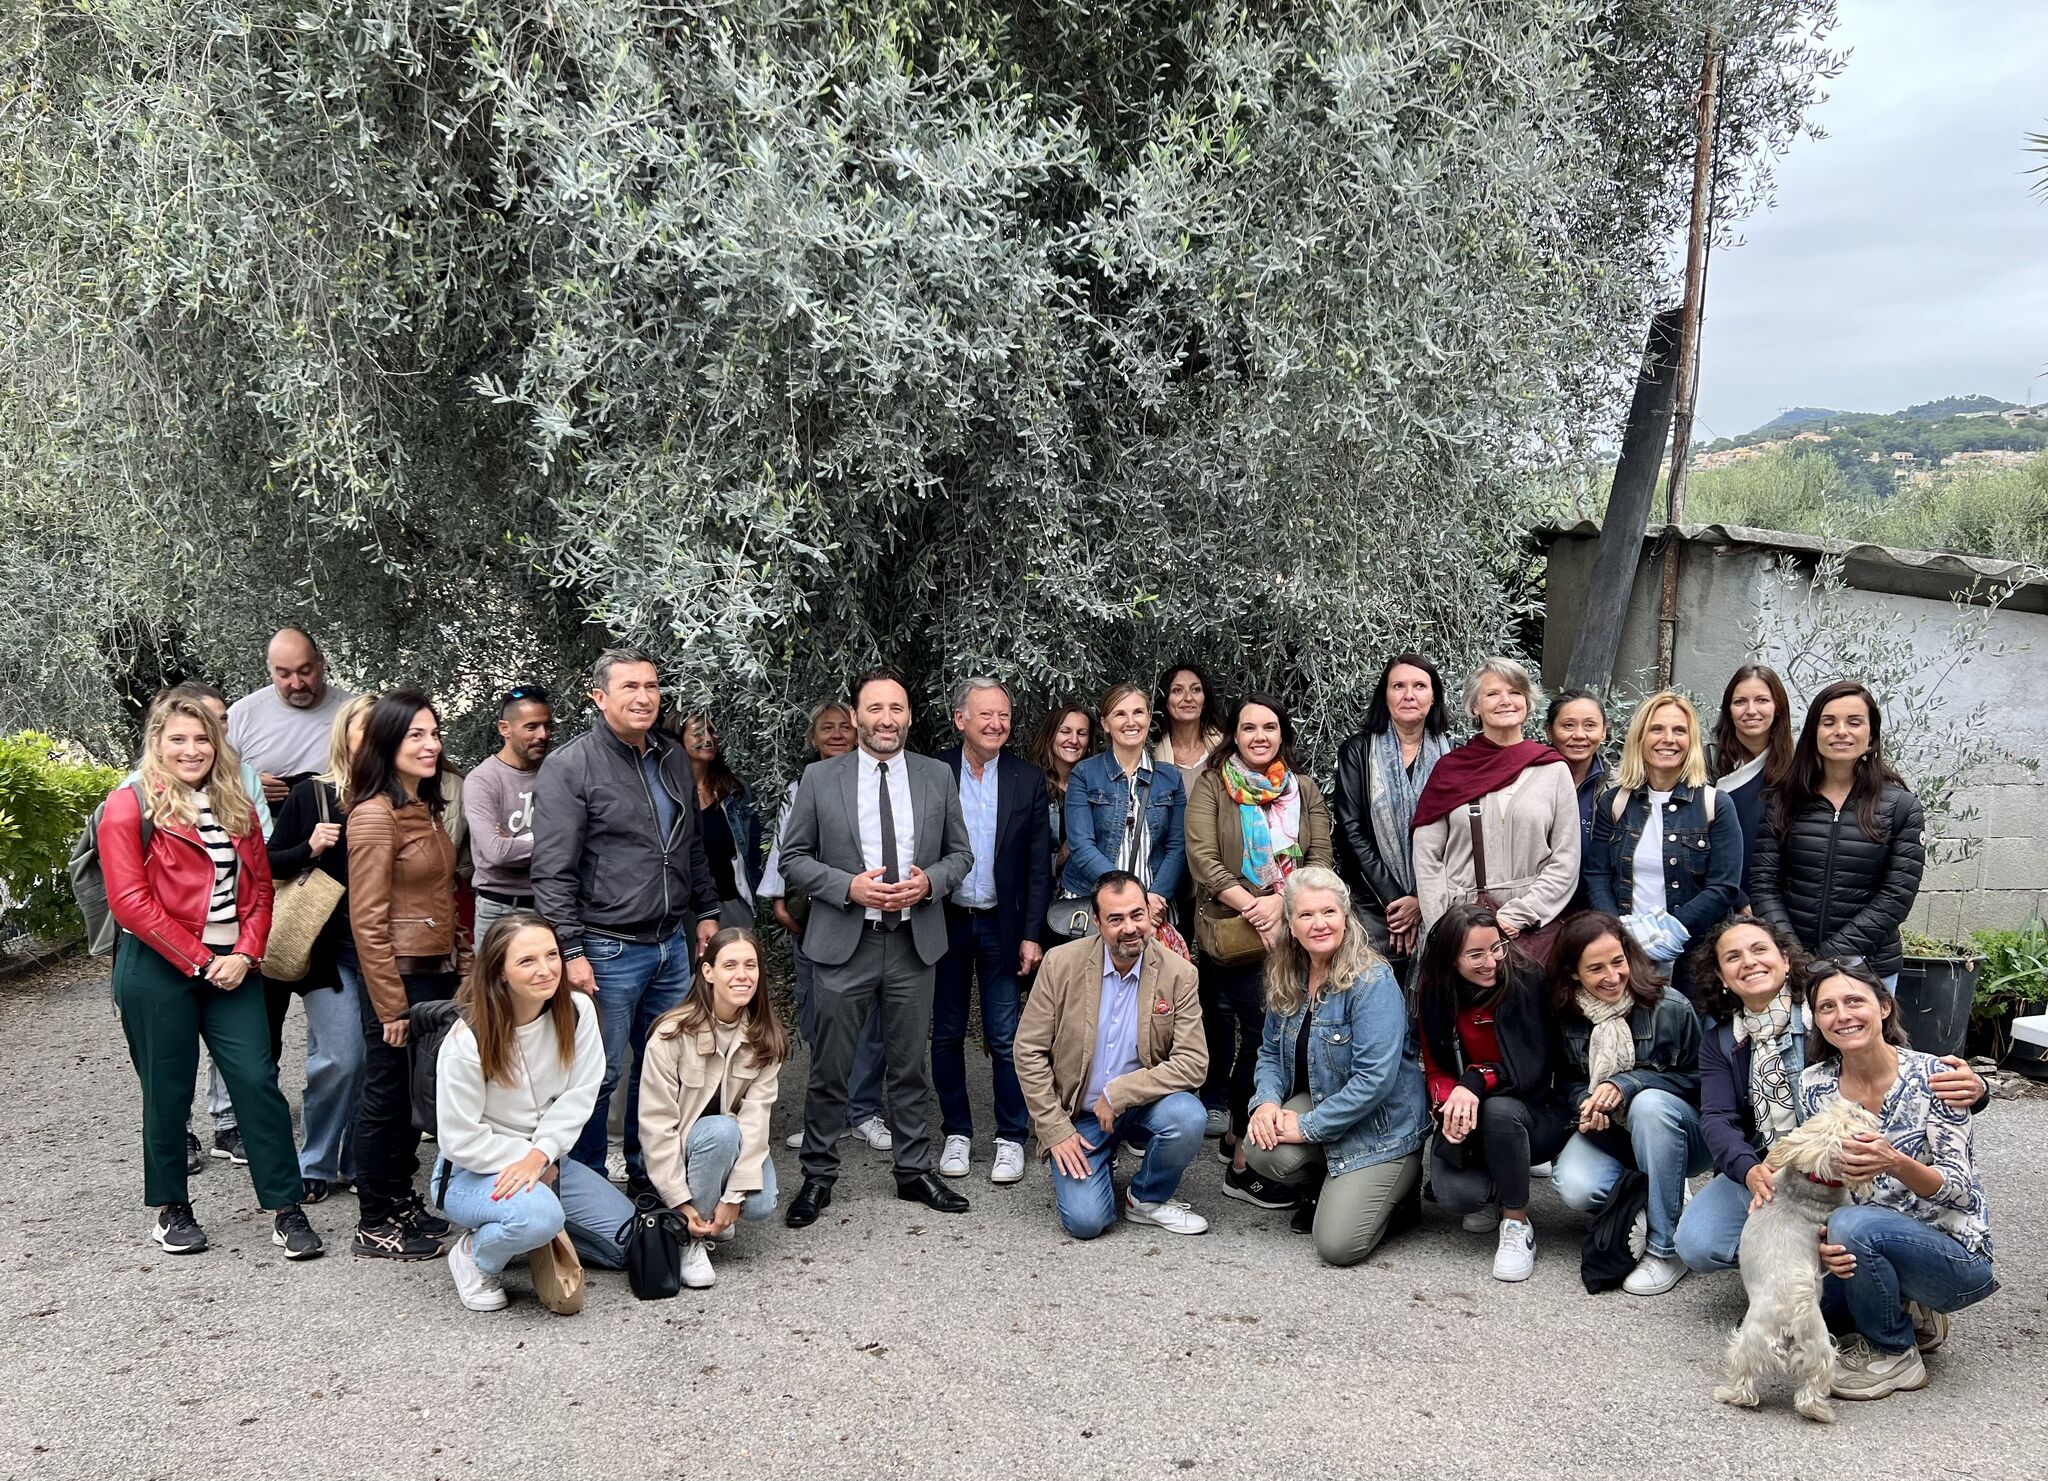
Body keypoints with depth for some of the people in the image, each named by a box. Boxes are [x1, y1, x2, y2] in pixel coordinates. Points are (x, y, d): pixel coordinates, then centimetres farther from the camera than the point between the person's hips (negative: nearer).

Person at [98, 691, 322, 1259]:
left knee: (258, 1081, -2)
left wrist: (245, 954, -4)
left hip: (232, 967, 4)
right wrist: (200, 961, -13)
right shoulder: (130, 805, -5)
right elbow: (130, 901, -12)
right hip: (158, 969, -4)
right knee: (167, 1092, 6)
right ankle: (172, 1209, 23)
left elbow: (260, 885, 12)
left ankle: (287, 1210, 3)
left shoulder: (235, 806, 12)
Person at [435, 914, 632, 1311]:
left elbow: (579, 1096, -10)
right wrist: (533, 1164, -15)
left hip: (548, 1160, 6)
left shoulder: (577, 1010, -11)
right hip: (474, 1171, -6)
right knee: (538, 1215, -37)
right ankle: (476, 1255, -5)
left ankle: (530, 1235, 18)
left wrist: (539, 1155, -24)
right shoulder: (468, 1040, -24)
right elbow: (460, 1140, -18)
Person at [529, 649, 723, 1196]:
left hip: (672, 945, 7)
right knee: (600, 1075, 2)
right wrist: (571, 951, -18)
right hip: (608, 951, -6)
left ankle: (647, 1174, 30)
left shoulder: (673, 759, 11)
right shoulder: (568, 768, -11)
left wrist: (705, 911, 17)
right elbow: (552, 871, -14)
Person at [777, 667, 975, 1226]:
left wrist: (929, 881, -10)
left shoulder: (937, 777, 5)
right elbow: (793, 858, 1)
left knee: (910, 1065, 12)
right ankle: (818, 1176, 19)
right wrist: (849, 886, -14)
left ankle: (914, 1171, 25)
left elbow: (960, 853, 10)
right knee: (830, 1069, 5)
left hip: (914, 944, 2)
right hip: (843, 944, -2)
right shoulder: (820, 778, -1)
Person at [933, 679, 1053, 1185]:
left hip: (1001, 926, 0)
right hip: (944, 922, 1)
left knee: (1006, 1037, 1)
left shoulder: (1027, 779, 0)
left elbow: (1039, 864, 1)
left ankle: (1011, 1137, 13)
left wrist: (1031, 934, -4)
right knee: (947, 1034, 10)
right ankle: (956, 1132, 22)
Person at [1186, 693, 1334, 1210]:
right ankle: (1243, 1164, 0)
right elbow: (1202, 858, -9)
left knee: (1260, 1037, 6)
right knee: (1266, 1035, -11)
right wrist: (1251, 907, -17)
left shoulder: (1304, 788, 12)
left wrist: (1279, 902, -13)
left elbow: (1321, 858, 4)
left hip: (1291, 931, 4)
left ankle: (1237, 1136, 26)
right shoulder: (1213, 785, 1)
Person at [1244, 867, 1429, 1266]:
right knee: (1264, 1152, -26)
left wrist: (1308, 1126, -23)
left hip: (1379, 1128, -6)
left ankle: (1399, 1184, 16)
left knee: (1337, 1245, -16)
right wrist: (1268, 1101, -12)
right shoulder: (1286, 979, 0)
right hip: (1317, 1100, 6)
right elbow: (1271, 1053, 10)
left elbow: (1375, 1078, -27)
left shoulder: (1373, 982, -23)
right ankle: (1321, 1189, 10)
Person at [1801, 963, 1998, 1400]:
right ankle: (1909, 1315, 12)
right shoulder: (1815, 1084, -4)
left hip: (1956, 1255, -5)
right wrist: (1821, 1240, -24)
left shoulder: (1931, 1076, -16)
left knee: (1853, 1225, -32)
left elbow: (1958, 1188, -16)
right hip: (1868, 1250, 6)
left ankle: (1895, 1355, -7)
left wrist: (1895, 1163, -37)